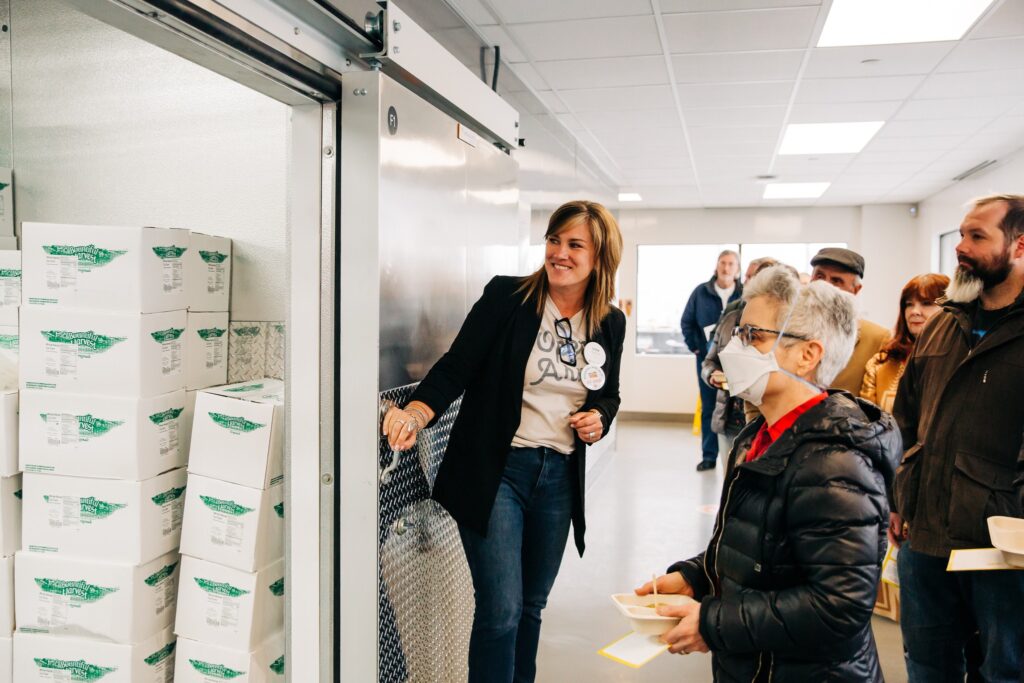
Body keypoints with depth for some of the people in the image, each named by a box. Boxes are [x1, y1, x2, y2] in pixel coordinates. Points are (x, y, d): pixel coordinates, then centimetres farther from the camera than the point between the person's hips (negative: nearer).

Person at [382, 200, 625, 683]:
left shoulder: (610, 323, 4)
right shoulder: (506, 296, -9)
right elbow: (455, 368, -13)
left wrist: (599, 418, -5)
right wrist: (415, 414, -31)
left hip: (560, 476, 5)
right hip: (497, 470, -4)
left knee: (532, 604, 17)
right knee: (501, 609, -6)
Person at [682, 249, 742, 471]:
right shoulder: (701, 292, 2)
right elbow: (686, 322, 10)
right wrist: (694, 347, 5)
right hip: (707, 360, 2)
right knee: (708, 408, 7)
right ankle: (709, 455, 15)